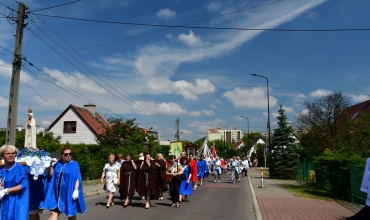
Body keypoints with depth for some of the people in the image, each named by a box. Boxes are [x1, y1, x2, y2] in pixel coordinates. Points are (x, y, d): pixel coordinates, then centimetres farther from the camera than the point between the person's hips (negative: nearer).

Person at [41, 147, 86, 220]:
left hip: (69, 193, -3)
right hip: (57, 193, 3)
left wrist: (76, 190, -20)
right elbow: (50, 176, 7)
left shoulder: (74, 164, -4)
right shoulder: (58, 164, 7)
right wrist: (51, 165, -5)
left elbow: (77, 178, -10)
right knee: (54, 213, -2)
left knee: (71, 214, 8)